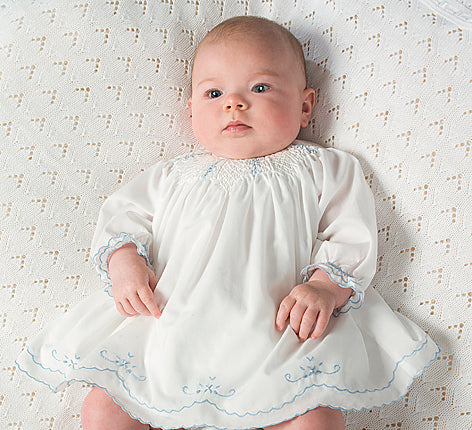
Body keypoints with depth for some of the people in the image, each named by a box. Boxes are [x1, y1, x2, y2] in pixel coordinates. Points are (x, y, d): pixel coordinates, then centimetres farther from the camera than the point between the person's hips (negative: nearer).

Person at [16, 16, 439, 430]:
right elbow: (126, 213, 19)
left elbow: (352, 236, 4)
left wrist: (325, 286, -15)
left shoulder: (324, 170, 11)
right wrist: (124, 261, -3)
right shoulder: (175, 175, 19)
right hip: (169, 323, 3)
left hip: (275, 327, -2)